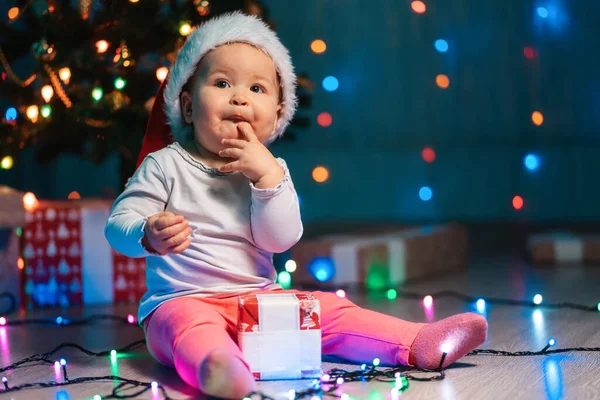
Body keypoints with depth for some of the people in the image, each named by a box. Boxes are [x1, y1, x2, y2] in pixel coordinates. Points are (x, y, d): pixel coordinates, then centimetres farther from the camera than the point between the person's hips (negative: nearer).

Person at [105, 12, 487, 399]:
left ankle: (417, 342, -14)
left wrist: (268, 174, -17)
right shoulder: (166, 165, -1)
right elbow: (120, 221, -7)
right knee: (188, 324, -36)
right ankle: (216, 366, -66)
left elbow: (280, 240, -5)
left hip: (260, 299, 5)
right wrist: (150, 236, -30)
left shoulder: (268, 170, 8)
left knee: (327, 310, -9)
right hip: (185, 300, -5)